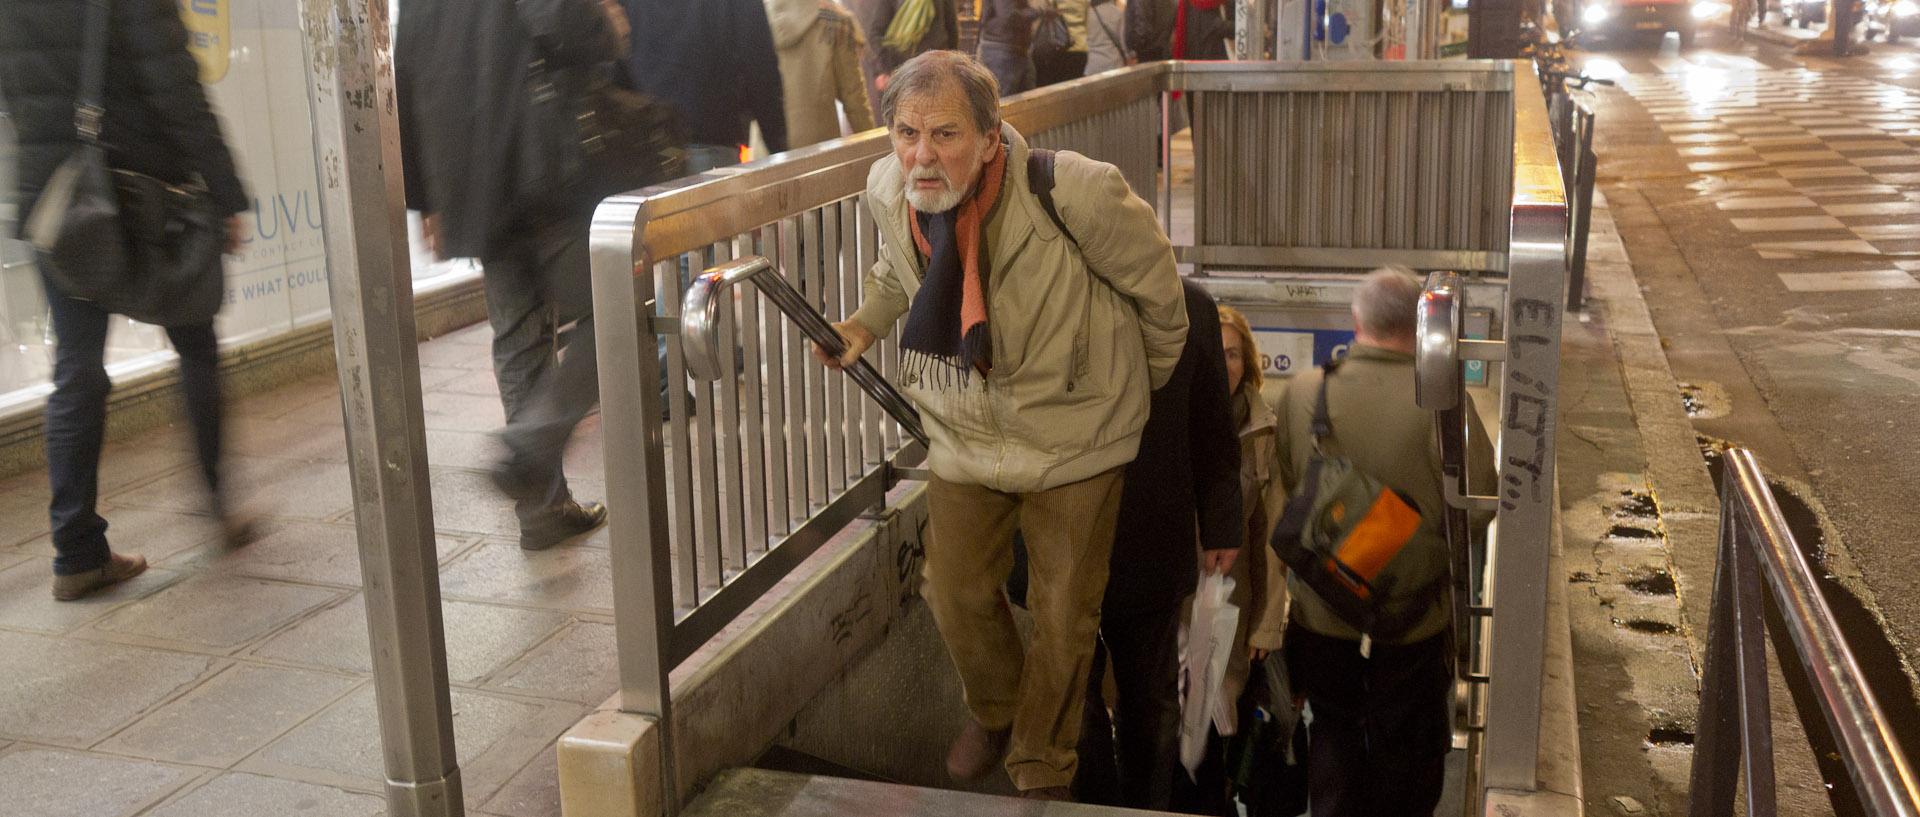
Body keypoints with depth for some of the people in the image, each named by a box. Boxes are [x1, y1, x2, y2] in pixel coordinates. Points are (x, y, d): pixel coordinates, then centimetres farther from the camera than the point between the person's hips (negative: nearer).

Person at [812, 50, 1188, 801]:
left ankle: (1043, 774, 36)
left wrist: (1151, 382, 5)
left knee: (1064, 616, 10)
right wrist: (865, 324, -3)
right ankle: (994, 711, 50)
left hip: (1074, 438, -4)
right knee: (956, 597, 16)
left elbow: (1155, 282, -10)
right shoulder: (888, 190, -13)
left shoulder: (1073, 193, -30)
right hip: (966, 437, 4)